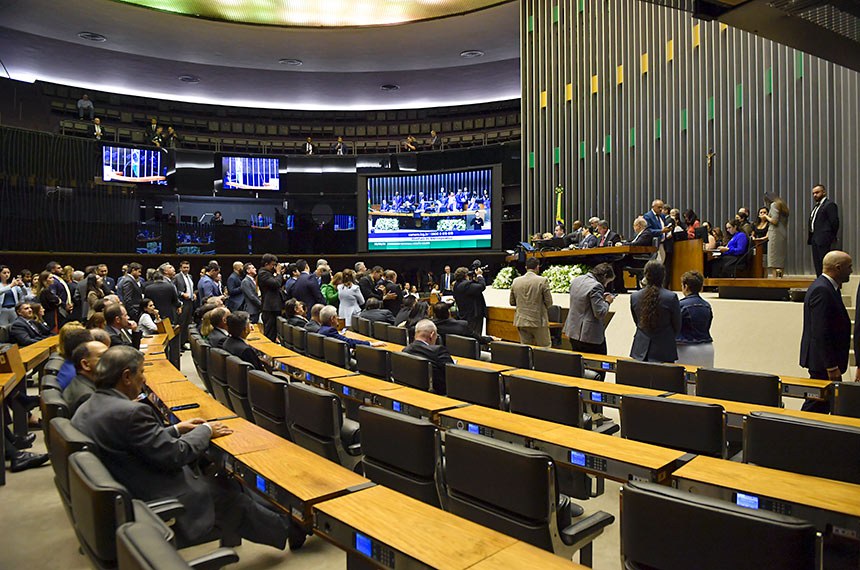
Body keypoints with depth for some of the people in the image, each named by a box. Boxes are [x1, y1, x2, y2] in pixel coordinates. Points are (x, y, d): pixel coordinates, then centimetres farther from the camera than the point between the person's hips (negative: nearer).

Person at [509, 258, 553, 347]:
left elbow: (512, 302, 9)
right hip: (538, 321, -4)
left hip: (521, 322, 4)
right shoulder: (542, 281, -10)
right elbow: (549, 303, -6)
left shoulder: (516, 281, 2)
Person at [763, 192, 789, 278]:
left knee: (773, 259, -8)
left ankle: (774, 277, -12)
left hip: (776, 234, -9)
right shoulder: (783, 205, 19)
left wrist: (767, 217, 0)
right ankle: (780, 277, 8)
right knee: (781, 258, 9)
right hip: (783, 234, 9)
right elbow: (785, 221, 18)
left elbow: (774, 221, -17)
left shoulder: (774, 205, -7)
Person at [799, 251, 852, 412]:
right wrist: (832, 367, -22)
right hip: (822, 362, -10)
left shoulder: (826, 287, 12)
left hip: (826, 360, 10)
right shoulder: (821, 291, -20)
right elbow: (821, 333, -23)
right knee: (818, 404, -3)